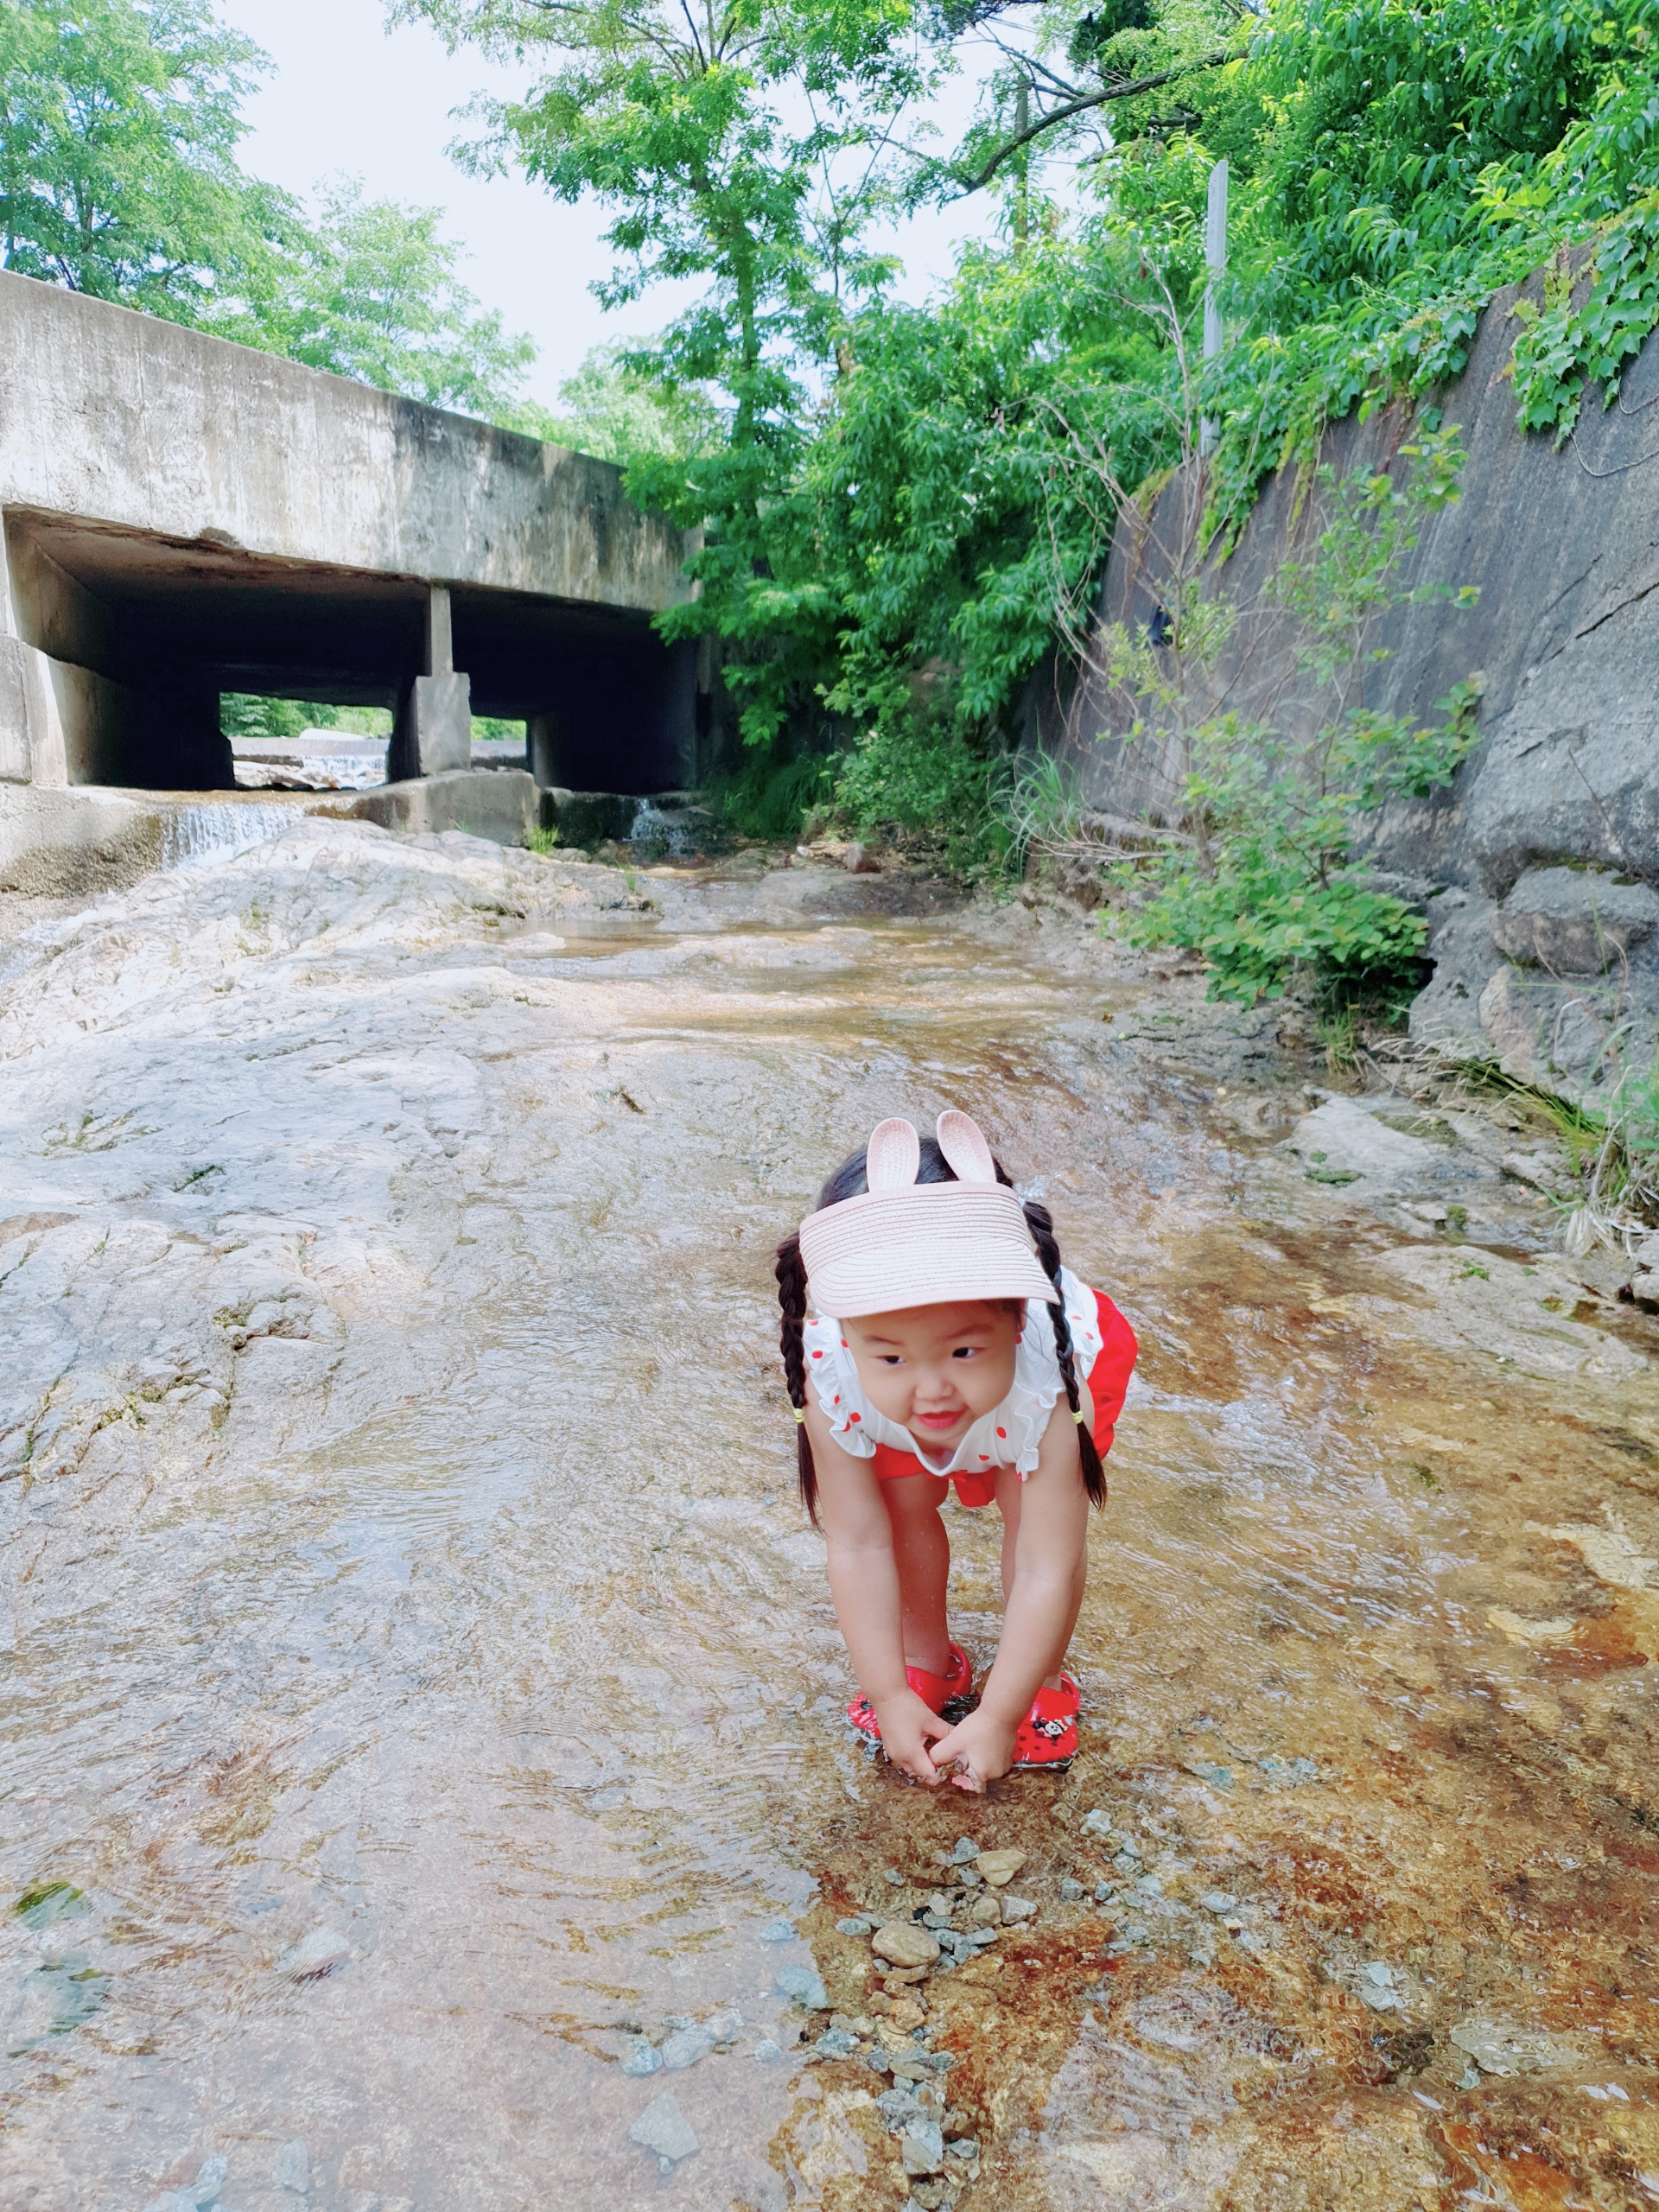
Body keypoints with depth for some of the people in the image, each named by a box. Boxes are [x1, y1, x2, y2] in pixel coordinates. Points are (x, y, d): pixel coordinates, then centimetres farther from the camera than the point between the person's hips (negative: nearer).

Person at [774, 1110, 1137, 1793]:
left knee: (1031, 1507, -18)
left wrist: (997, 1717, -32)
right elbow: (856, 1545, -30)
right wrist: (889, 1693, -25)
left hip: (1077, 1346, -2)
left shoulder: (1044, 1385, -46)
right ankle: (928, 1660, 17)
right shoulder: (832, 1376, -39)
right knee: (901, 1501, -9)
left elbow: (1048, 1572, -38)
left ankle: (1042, 1681, 6)